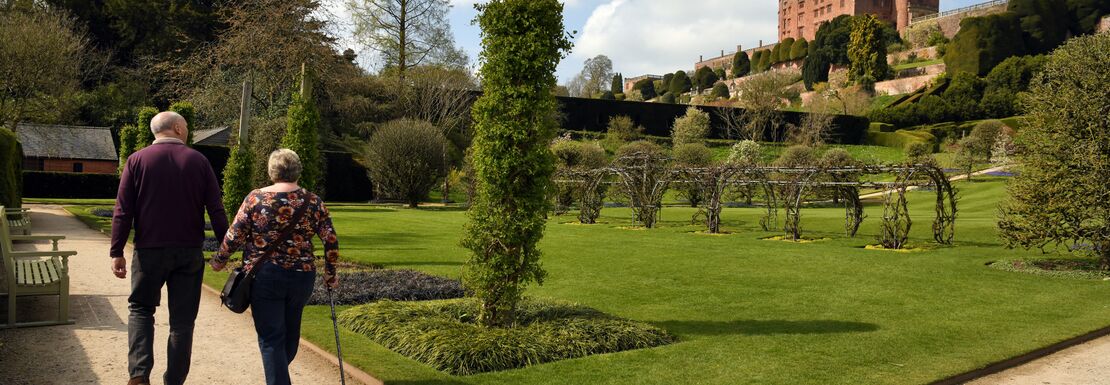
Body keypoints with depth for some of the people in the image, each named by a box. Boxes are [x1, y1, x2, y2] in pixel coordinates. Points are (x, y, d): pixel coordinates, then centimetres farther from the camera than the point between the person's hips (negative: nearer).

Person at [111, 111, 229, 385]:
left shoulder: (137, 160, -1)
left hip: (150, 251, 0)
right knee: (182, 319, 8)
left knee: (140, 309, 16)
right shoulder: (199, 161, 1)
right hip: (190, 252, 0)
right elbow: (216, 210, -2)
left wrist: (117, 252, 0)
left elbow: (123, 212, -4)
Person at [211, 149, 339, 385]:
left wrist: (220, 259, 14)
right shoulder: (313, 202, 0)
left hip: (264, 276, -3)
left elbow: (235, 236, -4)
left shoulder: (255, 198, -4)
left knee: (271, 337, 3)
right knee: (291, 332, 21)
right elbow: (331, 241, -3)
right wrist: (330, 275, 9)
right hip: (301, 276, 3)